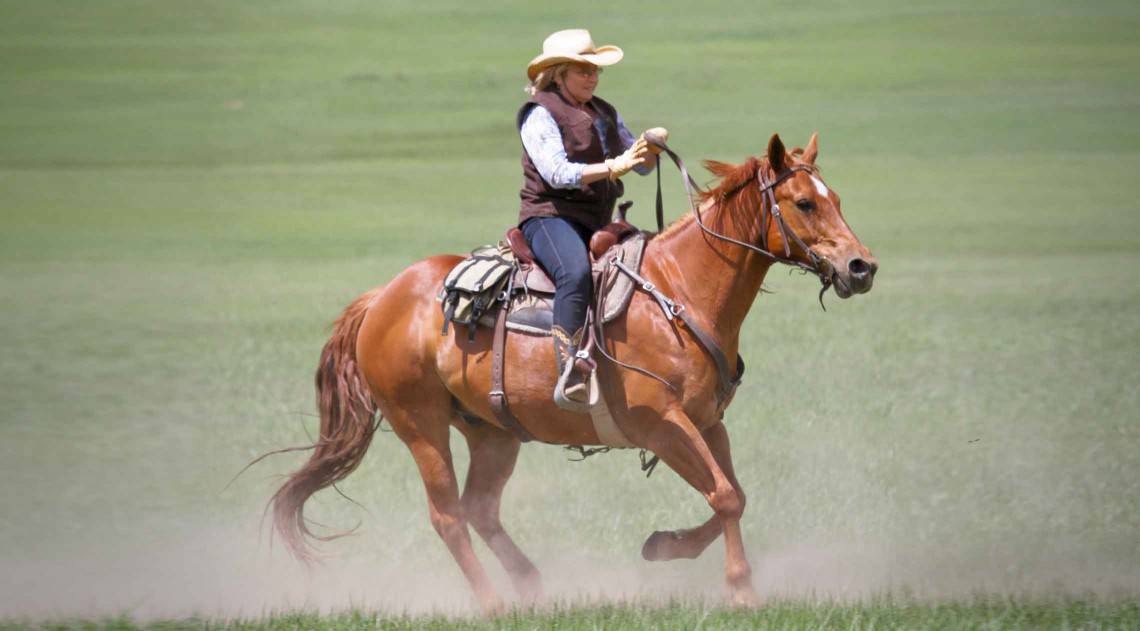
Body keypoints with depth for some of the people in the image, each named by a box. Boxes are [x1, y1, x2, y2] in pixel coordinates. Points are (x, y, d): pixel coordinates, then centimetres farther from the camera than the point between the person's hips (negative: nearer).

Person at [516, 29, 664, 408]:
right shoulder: (540, 114, -3)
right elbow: (557, 173, -16)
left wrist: (651, 149, -5)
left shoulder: (605, 114, 21)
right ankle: (569, 373, -48)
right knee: (576, 272, -37)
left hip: (598, 223, 9)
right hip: (550, 216, -9)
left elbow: (642, 165, 19)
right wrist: (613, 167, -24)